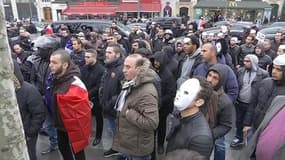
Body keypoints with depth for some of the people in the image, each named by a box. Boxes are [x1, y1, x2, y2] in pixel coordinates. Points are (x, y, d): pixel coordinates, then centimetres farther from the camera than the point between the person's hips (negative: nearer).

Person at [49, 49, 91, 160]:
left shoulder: (75, 84, -31)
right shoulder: (56, 79, -3)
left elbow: (83, 111, -27)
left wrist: (80, 131, -19)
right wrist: (57, 121, 17)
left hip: (74, 127, -8)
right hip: (61, 125, 8)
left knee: (77, 151, 13)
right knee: (62, 148, 26)